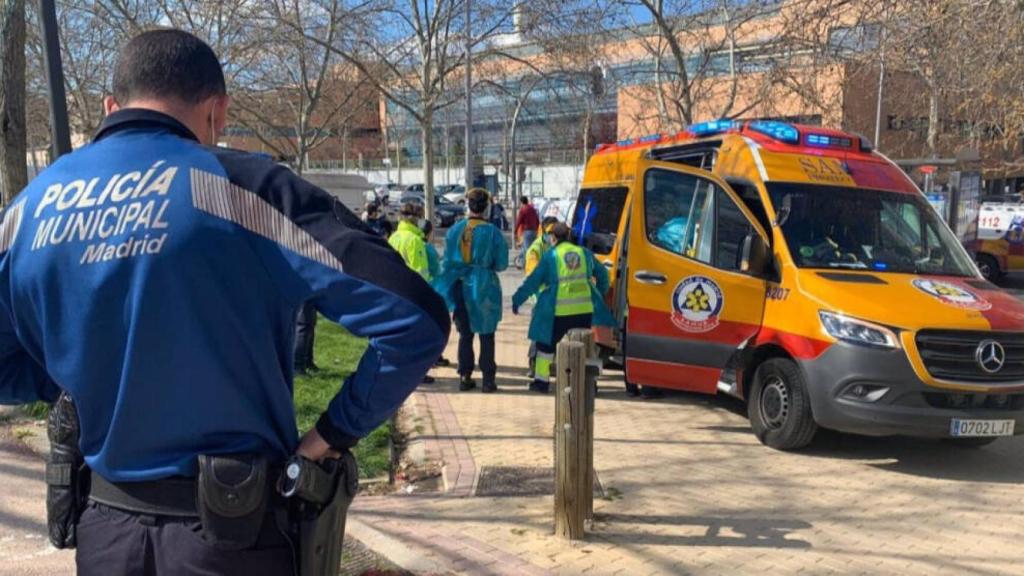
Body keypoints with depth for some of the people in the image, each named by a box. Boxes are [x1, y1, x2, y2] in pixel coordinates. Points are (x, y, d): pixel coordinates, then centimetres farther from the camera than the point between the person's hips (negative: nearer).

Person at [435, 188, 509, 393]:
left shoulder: (455, 230, -2)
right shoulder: (492, 232, -11)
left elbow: (448, 259, 2)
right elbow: (501, 264, -7)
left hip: (460, 287, 3)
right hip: (484, 287, -3)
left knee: (465, 334, 13)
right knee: (487, 335, 8)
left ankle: (465, 377, 15)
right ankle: (488, 379, 9)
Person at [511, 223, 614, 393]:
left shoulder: (550, 256, -3)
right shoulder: (584, 253, 10)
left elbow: (533, 281, -3)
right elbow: (602, 274, 21)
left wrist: (517, 300, 5)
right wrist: (600, 294, 35)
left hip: (559, 310, -4)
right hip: (585, 309, 4)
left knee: (547, 343, 11)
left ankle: (542, 380, 15)